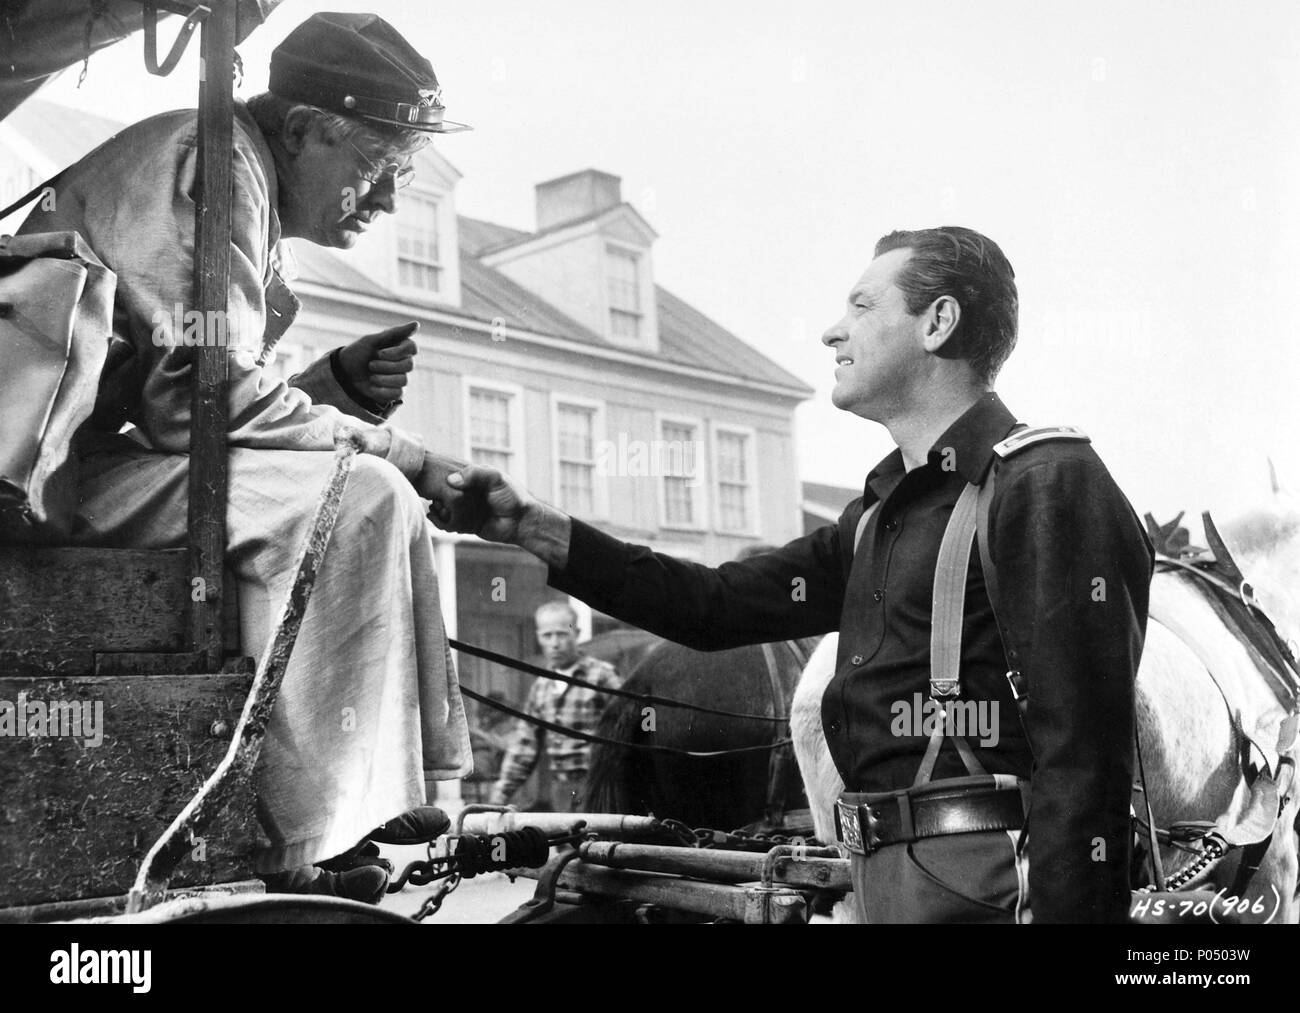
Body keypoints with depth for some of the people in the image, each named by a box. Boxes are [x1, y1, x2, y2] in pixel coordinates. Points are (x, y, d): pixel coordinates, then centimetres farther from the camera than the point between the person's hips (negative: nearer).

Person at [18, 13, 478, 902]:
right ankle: (301, 844, -17)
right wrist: (398, 450, -15)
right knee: (360, 499, -20)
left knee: (379, 494, 6)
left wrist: (341, 385, -3)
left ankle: (384, 792, 2)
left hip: (103, 448, 10)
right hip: (67, 459, -10)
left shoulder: (249, 192, 19)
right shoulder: (210, 161, -12)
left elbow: (207, 397, 13)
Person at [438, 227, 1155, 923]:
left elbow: (1080, 754, -18)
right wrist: (528, 526, 10)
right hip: (884, 875, 9)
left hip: (982, 885, -8)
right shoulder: (884, 510, 17)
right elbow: (720, 605, 15)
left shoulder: (1047, 485, -11)